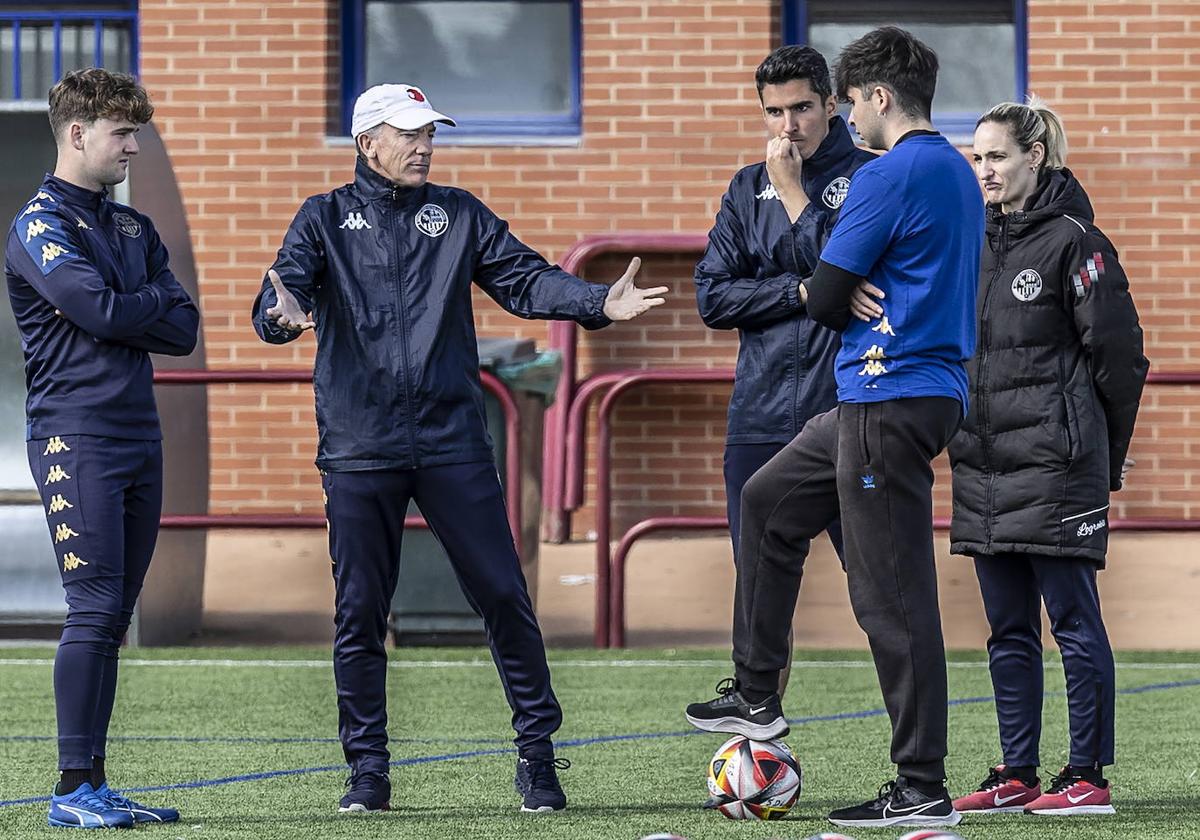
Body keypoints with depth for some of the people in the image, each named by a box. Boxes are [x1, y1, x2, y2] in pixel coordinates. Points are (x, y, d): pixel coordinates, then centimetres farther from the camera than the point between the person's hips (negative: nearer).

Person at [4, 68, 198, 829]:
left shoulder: (133, 229, 18)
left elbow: (185, 329, 8)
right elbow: (100, 309, -18)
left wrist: (123, 312, -7)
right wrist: (154, 303, 0)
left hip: (139, 436, 7)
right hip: (76, 436, -7)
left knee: (115, 619, 7)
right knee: (94, 610, -12)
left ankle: (96, 783, 10)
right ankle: (73, 789, -9)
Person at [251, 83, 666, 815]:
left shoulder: (460, 214, 12)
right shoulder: (326, 220, 7)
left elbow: (524, 279, 3)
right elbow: (283, 294, -7)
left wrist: (598, 303, -15)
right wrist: (284, 314, -32)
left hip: (453, 438, 1)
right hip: (359, 446, -1)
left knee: (503, 595, -1)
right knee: (360, 610, 2)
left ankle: (538, 750, 8)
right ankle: (368, 769, 11)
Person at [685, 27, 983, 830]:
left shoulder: (890, 176, -15)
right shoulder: (959, 174, 14)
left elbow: (824, 298, -13)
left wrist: (814, 290, 9)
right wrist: (852, 294, 14)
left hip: (889, 398, -10)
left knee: (893, 596, -7)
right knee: (769, 503, 24)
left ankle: (923, 789, -5)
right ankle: (757, 695, 28)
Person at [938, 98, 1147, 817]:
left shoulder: (1074, 242, -8)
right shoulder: (980, 244, 14)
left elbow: (1120, 356, -7)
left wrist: (1103, 455, -1)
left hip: (1055, 468, -8)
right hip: (985, 469, 8)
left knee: (1074, 622, -4)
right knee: (1009, 631, 10)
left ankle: (1089, 777, -1)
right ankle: (1017, 777, 14)